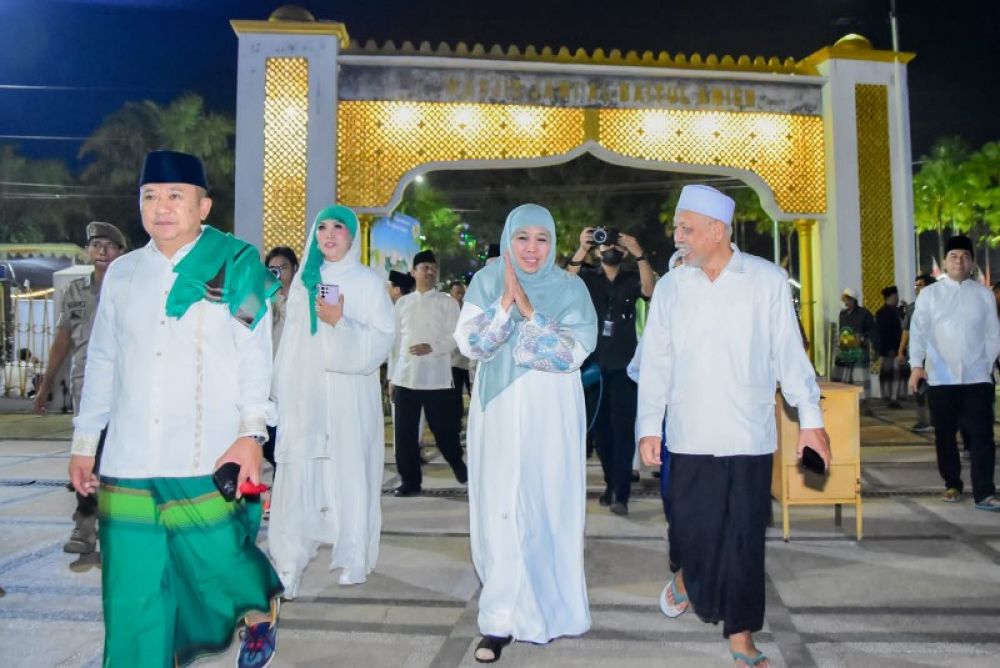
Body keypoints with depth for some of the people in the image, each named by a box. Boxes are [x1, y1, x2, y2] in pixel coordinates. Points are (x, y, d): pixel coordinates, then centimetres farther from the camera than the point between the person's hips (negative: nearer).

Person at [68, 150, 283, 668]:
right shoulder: (121, 273, 10)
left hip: (208, 464, -3)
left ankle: (261, 603, 38)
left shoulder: (236, 269, -2)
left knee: (215, 571, 6)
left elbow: (255, 359, -3)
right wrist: (84, 441, 15)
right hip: (127, 466, 4)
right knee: (131, 598, 7)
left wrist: (251, 432, -13)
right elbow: (102, 363, 15)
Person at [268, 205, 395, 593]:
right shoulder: (304, 280, 13)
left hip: (349, 395, -2)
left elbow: (383, 338, -4)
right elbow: (290, 340, 13)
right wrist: (280, 392, 10)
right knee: (298, 475, -3)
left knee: (349, 471, 1)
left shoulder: (368, 282, 3)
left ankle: (354, 559, 13)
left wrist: (340, 322, -16)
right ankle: (288, 563, 4)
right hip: (305, 395, 3)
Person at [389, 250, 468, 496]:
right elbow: (396, 340, 13)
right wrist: (391, 376, 10)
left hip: (437, 377, -3)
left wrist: (432, 347, -19)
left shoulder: (448, 302, 3)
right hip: (405, 377, 3)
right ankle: (410, 480, 16)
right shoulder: (402, 303, 12)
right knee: (405, 432, 3)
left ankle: (459, 465, 32)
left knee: (444, 429, 5)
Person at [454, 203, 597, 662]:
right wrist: (506, 301, -19)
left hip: (550, 418, -1)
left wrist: (529, 310, -20)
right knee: (500, 509, 0)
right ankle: (502, 619, 10)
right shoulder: (487, 281, 2)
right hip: (499, 414, 1)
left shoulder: (570, 288, -1)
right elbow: (469, 344, -8)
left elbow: (575, 353, -12)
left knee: (548, 509, 4)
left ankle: (546, 603, 23)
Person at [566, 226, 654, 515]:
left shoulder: (631, 280, 5)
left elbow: (649, 290, -16)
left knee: (622, 428, -5)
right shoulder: (587, 278, 6)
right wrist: (581, 250, -30)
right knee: (600, 429, 9)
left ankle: (621, 493, -4)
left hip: (623, 367, -1)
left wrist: (640, 254, -30)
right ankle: (611, 485, 23)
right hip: (594, 365, 2)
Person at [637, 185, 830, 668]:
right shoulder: (669, 287, 3)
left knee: (745, 538, 5)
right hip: (689, 436, 1)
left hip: (749, 435, -1)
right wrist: (648, 425, -1)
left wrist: (809, 417, 0)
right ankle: (684, 575, 40)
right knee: (691, 527, 6)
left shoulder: (768, 280, -1)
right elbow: (656, 362, 3)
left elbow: (789, 353, 2)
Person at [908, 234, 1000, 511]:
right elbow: (918, 331, -3)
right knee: (944, 435, 8)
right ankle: (952, 485, 23)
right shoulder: (929, 294, 3)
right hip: (940, 378, 0)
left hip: (977, 378, 0)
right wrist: (917, 365, -13)